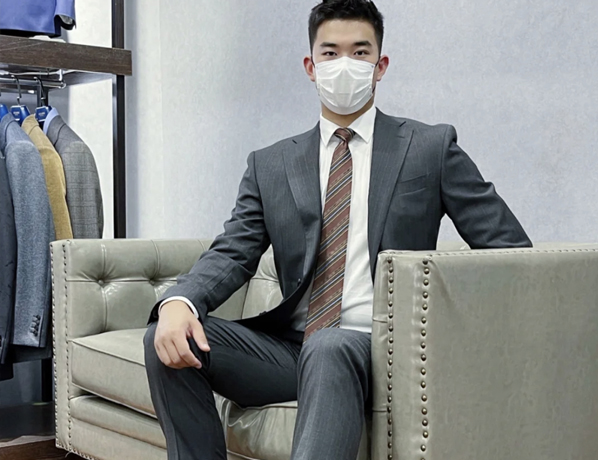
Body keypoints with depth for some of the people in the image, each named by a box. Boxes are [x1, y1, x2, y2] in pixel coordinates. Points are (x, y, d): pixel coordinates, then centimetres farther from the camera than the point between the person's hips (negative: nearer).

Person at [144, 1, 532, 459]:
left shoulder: (431, 148, 7)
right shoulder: (270, 165, 15)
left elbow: (510, 248, 5)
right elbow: (233, 253, 5)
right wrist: (178, 302, -17)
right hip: (288, 347, 4)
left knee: (329, 348, -37)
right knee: (169, 338, -17)